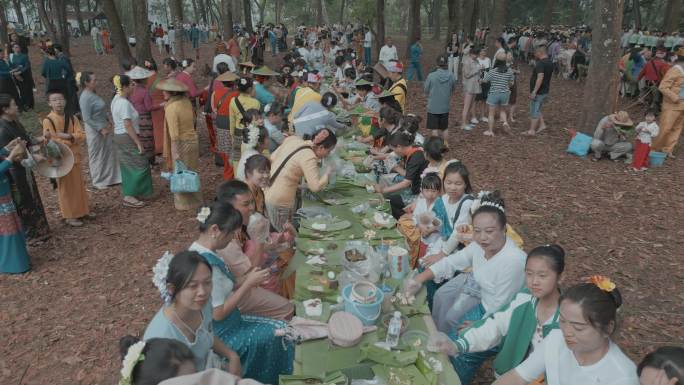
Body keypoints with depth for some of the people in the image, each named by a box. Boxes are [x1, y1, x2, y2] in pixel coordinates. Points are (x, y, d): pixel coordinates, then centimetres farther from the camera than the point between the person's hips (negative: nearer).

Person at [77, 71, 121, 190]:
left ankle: (109, 177, 29)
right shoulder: (85, 98, -21)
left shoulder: (93, 94, 5)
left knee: (109, 152, 15)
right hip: (95, 130, -8)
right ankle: (98, 182, 22)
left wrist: (108, 123, 6)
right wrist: (101, 129, -20)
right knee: (97, 156, 7)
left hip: (104, 127, 8)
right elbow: (87, 119, -22)